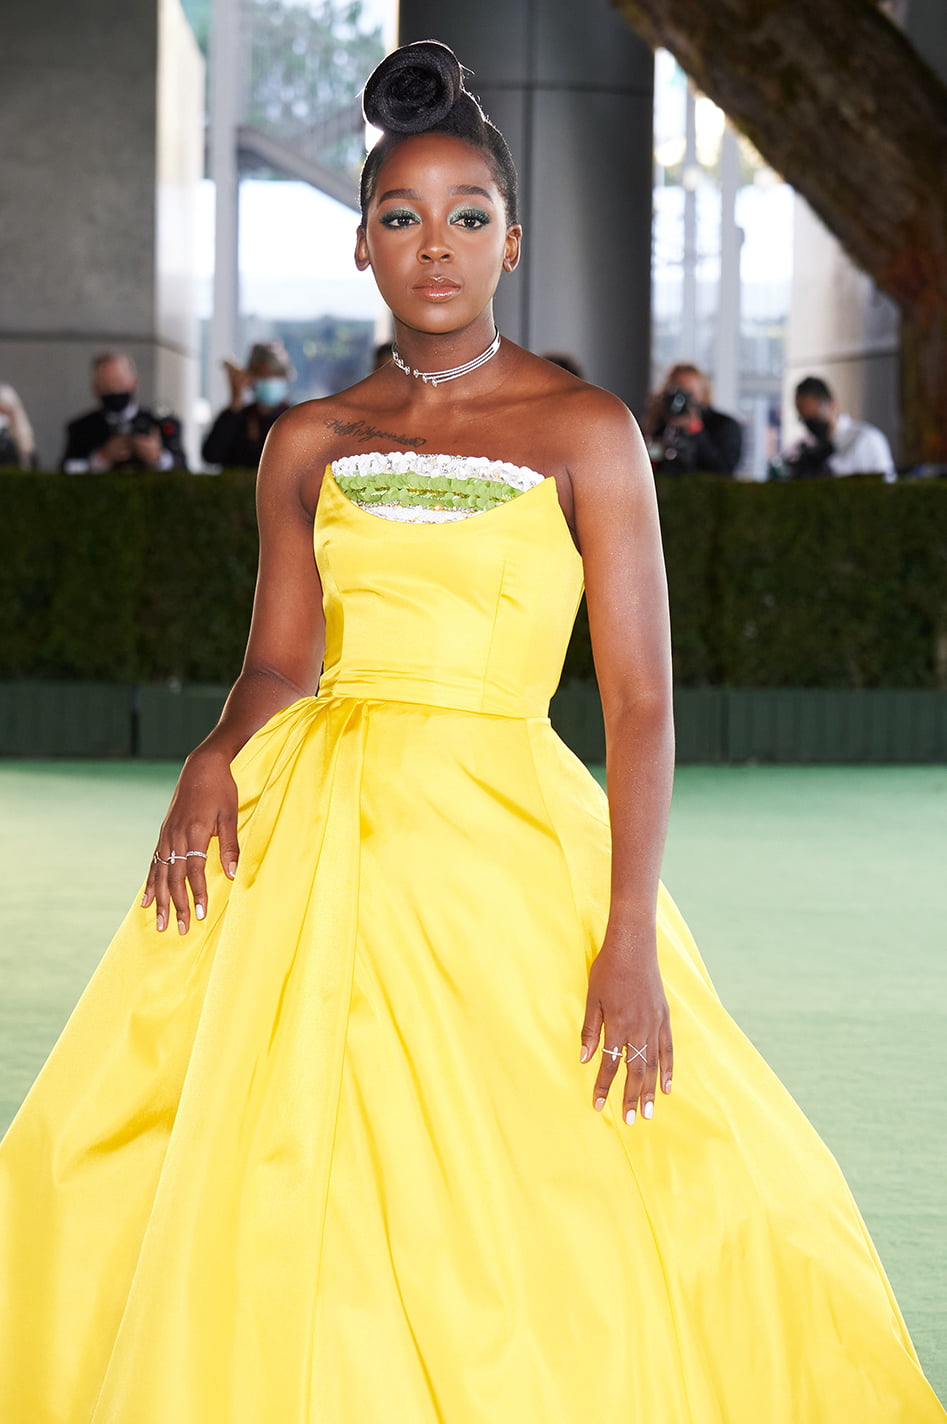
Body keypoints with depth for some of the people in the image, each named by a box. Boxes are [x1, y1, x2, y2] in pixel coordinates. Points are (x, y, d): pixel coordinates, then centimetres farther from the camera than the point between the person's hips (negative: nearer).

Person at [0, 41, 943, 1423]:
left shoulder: (586, 431, 0)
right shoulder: (309, 443, 11)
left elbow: (641, 703, -5)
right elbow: (280, 661, 13)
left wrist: (633, 937, -14)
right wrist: (214, 760, -11)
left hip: (506, 840, -3)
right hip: (309, 838, 3)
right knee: (269, 1192, -1)